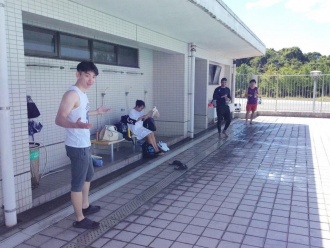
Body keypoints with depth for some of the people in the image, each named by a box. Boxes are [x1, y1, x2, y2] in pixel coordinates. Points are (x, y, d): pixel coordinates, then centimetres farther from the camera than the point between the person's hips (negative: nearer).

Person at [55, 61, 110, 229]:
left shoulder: (82, 94, 10)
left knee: (88, 175, 24)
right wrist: (76, 125, -45)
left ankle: (85, 206, 42)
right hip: (77, 146, -10)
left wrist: (96, 112, 38)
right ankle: (80, 219, 15)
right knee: (78, 182, 1)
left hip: (84, 144, 10)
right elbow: (59, 119, -26)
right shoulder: (72, 93, -19)